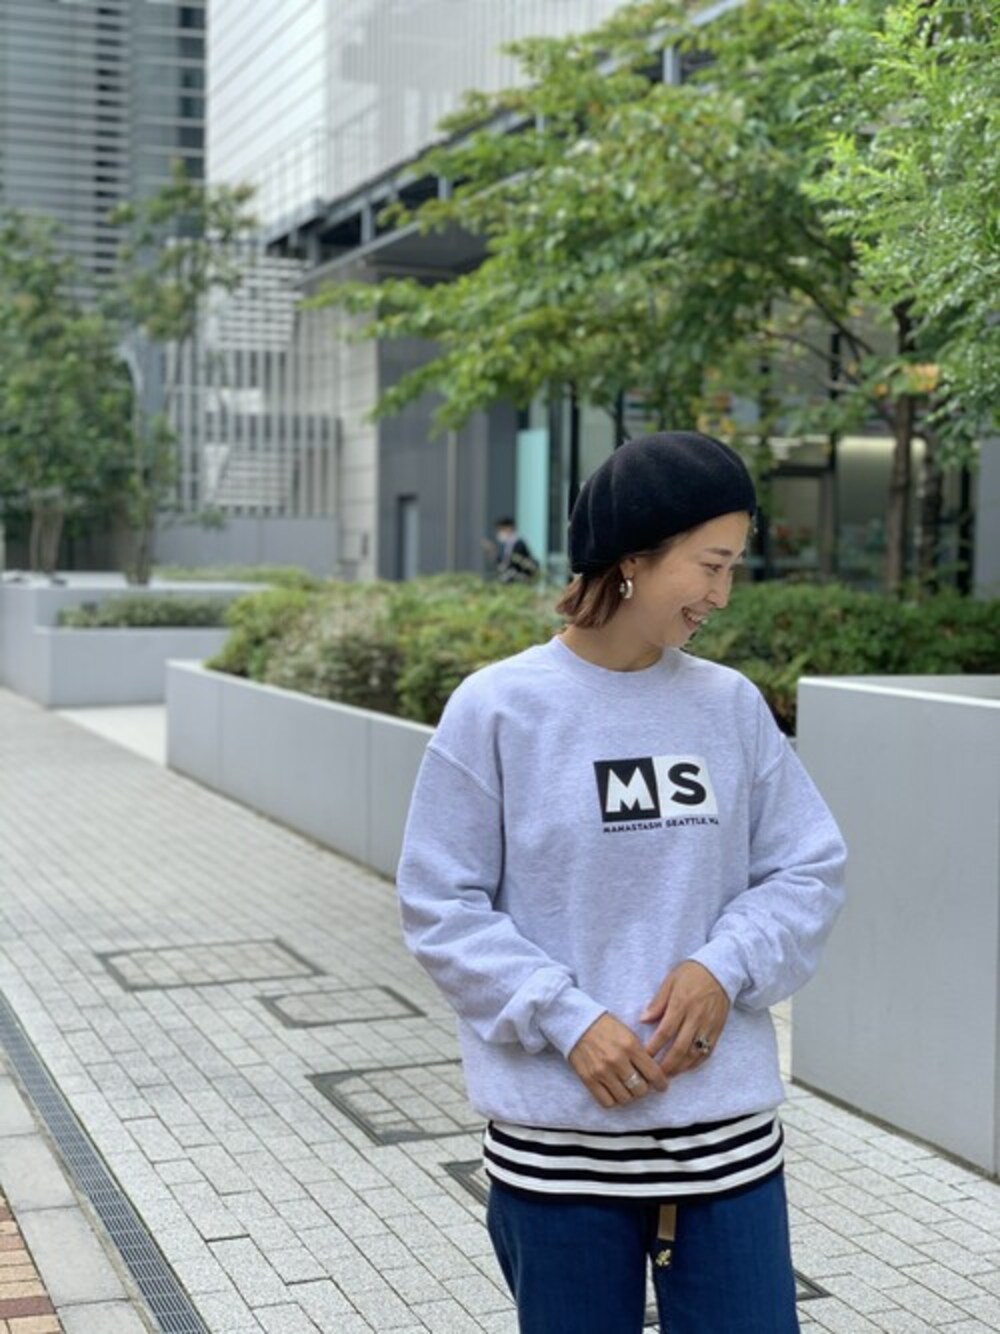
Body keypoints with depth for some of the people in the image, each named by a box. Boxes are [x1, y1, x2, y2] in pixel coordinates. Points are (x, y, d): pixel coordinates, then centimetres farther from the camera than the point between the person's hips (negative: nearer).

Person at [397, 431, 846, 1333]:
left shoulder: (733, 707, 2)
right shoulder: (497, 710, -8)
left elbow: (810, 871, 5)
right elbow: (442, 908, -7)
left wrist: (726, 966, -12)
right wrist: (567, 1021, -16)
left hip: (726, 1129, 3)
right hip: (556, 1133, -2)